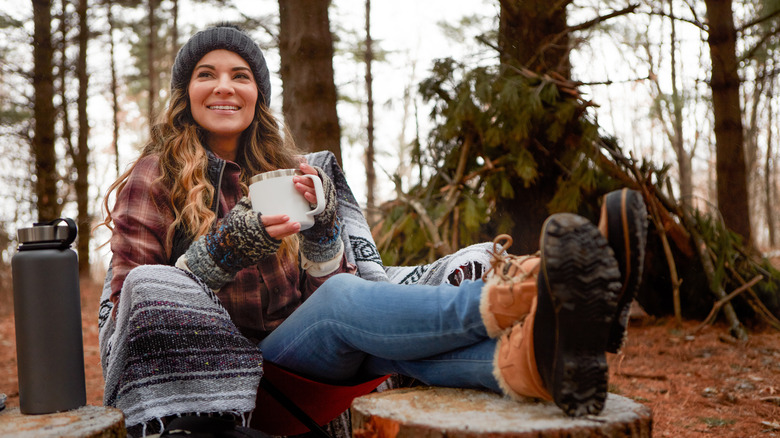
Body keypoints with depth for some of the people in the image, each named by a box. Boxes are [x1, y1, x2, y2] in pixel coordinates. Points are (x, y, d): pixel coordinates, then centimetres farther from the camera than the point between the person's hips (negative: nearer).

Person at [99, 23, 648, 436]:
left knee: (346, 301, -32)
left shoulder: (287, 171, 17)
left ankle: (529, 356, -62)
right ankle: (515, 301, -56)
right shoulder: (152, 180, 6)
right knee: (343, 297, -32)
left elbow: (323, 283, 11)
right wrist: (221, 248, -18)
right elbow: (132, 299, -2)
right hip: (213, 363, -3)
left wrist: (320, 224, -11)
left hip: (293, 353, 3)